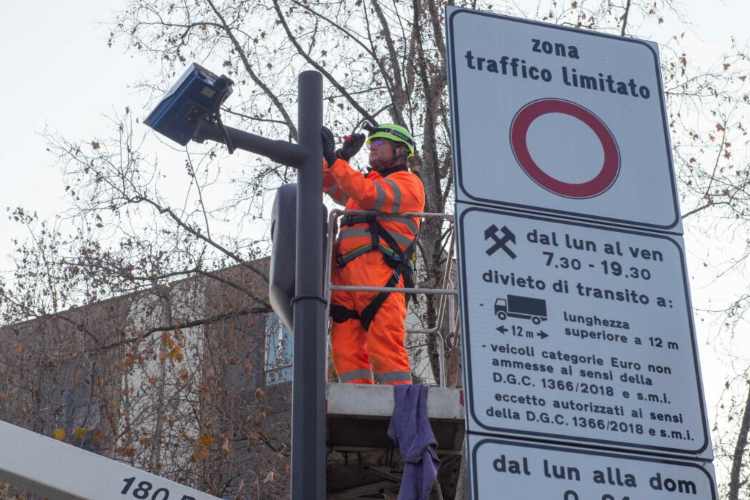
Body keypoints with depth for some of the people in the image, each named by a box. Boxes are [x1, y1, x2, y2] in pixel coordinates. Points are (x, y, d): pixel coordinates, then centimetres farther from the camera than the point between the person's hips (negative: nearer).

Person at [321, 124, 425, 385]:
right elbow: (330, 185, 31)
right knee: (347, 349, -3)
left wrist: (333, 159, -10)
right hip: (345, 275, 8)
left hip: (377, 275, -8)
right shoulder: (371, 180, 33)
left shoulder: (407, 182, 6)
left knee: (384, 346, -16)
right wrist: (340, 156, 14)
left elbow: (369, 195, -11)